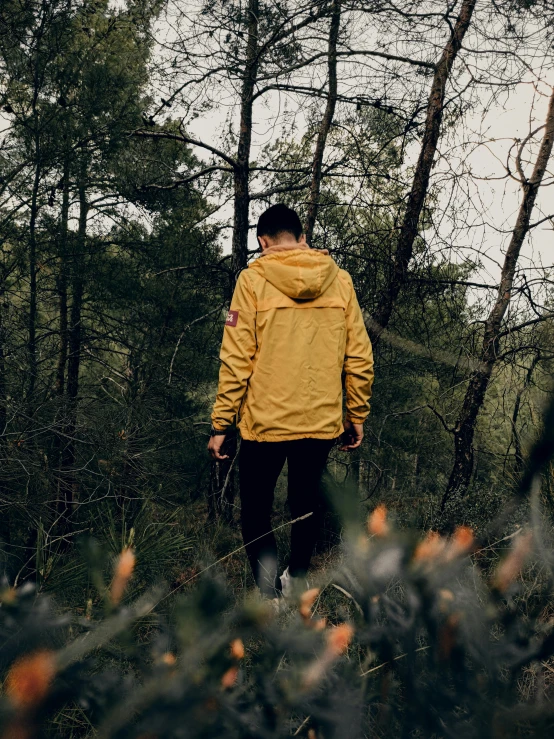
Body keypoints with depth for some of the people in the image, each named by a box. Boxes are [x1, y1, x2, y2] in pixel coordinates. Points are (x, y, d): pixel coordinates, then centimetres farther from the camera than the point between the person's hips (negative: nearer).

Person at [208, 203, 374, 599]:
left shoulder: (254, 279, -6)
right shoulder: (340, 280, 2)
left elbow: (237, 359, -10)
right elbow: (359, 358, 2)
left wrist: (220, 424, -4)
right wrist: (357, 416, 12)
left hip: (265, 421, -3)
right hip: (322, 422, 3)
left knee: (256, 511, 9)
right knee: (306, 507, 21)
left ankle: (270, 597, -5)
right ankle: (294, 584, 32)